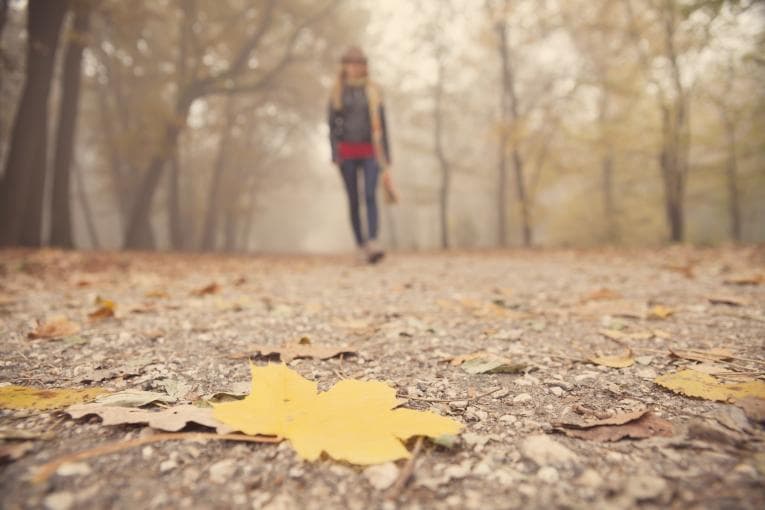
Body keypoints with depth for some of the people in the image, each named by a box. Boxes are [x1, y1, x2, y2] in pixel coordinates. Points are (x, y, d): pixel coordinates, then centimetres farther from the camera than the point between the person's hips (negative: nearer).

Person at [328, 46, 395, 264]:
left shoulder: (374, 92, 7)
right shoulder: (337, 93, 7)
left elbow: (382, 125, 7)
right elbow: (332, 125, 3)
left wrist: (386, 157, 3)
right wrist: (334, 154, -9)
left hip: (370, 152, -1)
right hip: (347, 152, 1)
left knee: (370, 196, -19)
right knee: (353, 201, 1)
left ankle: (373, 246, -29)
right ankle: (361, 246, 12)